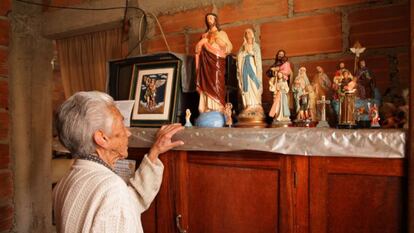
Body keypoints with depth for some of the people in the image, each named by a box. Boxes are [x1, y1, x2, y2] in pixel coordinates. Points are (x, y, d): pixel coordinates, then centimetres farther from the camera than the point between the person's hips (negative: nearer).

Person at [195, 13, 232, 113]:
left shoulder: (222, 33, 17)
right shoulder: (205, 35, 23)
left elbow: (229, 47, 6)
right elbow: (198, 49, 17)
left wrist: (219, 41, -6)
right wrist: (202, 42, 1)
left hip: (217, 61, -3)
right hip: (206, 62, 3)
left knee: (217, 84, -14)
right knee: (207, 85, -7)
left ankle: (218, 111, -18)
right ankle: (207, 111, -10)